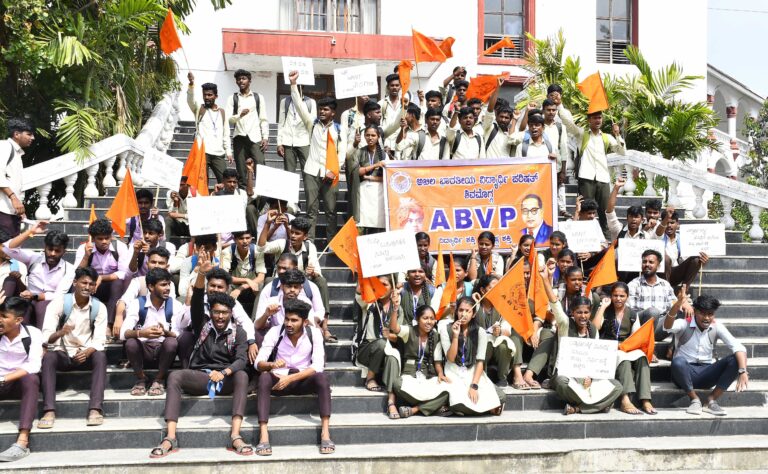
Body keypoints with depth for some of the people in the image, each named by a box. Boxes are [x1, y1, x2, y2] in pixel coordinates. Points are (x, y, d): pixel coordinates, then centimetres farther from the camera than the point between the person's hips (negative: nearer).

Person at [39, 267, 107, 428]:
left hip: (86, 354, 1)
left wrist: (87, 352, -32)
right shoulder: (59, 303, -9)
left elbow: (99, 340, -10)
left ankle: (95, 409, -38)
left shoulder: (99, 307, -3)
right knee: (48, 357, -33)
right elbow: (46, 337, -16)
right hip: (62, 354, -1)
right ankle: (49, 410, -37)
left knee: (100, 356, -31)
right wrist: (60, 333, -39)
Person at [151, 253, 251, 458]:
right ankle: (170, 438, -39)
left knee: (242, 376, -34)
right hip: (200, 377, 1)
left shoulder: (237, 332, 7)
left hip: (226, 378, -1)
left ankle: (235, 436, -43)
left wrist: (224, 372, -30)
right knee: (175, 376, -28)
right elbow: (196, 302, -8)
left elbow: (242, 359, -8)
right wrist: (202, 273, -25)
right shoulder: (203, 325, 9)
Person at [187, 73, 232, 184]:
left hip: (219, 154, 2)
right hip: (202, 152, -2)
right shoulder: (199, 109, 7)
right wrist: (191, 83, -32)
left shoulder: (222, 112, 14)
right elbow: (190, 99, -14)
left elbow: (226, 134, 14)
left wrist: (228, 152, 5)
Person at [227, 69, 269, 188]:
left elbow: (264, 119, 8)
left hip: (255, 138, -1)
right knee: (241, 172, 2)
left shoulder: (258, 97, 11)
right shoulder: (232, 98, 10)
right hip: (239, 138, 1)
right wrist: (240, 115, -19)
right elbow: (228, 119, 0)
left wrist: (265, 137, -2)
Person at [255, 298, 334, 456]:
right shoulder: (275, 332, -9)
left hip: (304, 381, 0)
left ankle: (325, 433, -35)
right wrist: (271, 364, -39)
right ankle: (263, 435, -40)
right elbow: (258, 363, -15)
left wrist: (291, 378, -30)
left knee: (321, 378, -31)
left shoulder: (314, 333, -9)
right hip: (279, 380, 0)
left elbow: (318, 365, -19)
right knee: (264, 377, -32)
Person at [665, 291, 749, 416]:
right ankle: (694, 399, -14)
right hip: (686, 373, -3)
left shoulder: (717, 327, -1)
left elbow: (738, 347, -13)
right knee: (678, 361, -38)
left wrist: (743, 371, -31)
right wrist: (677, 304, -52)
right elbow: (668, 326, -33)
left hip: (707, 374, 3)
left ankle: (712, 400, -13)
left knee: (735, 360, -21)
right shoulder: (684, 324, -8)